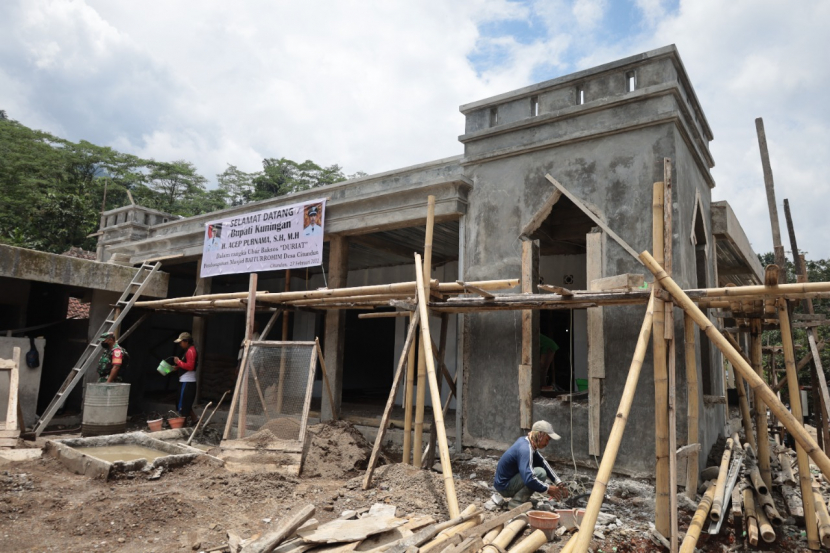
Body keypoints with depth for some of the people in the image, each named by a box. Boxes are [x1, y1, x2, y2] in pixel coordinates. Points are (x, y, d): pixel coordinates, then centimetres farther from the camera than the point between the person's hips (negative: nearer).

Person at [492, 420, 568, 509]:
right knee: (540, 473, -22)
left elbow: (543, 463, 11)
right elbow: (529, 479, -36)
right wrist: (548, 489, -22)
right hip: (504, 486, -10)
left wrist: (559, 483, 5)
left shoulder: (525, 441, 3)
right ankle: (516, 502, -14)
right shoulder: (525, 449, -26)